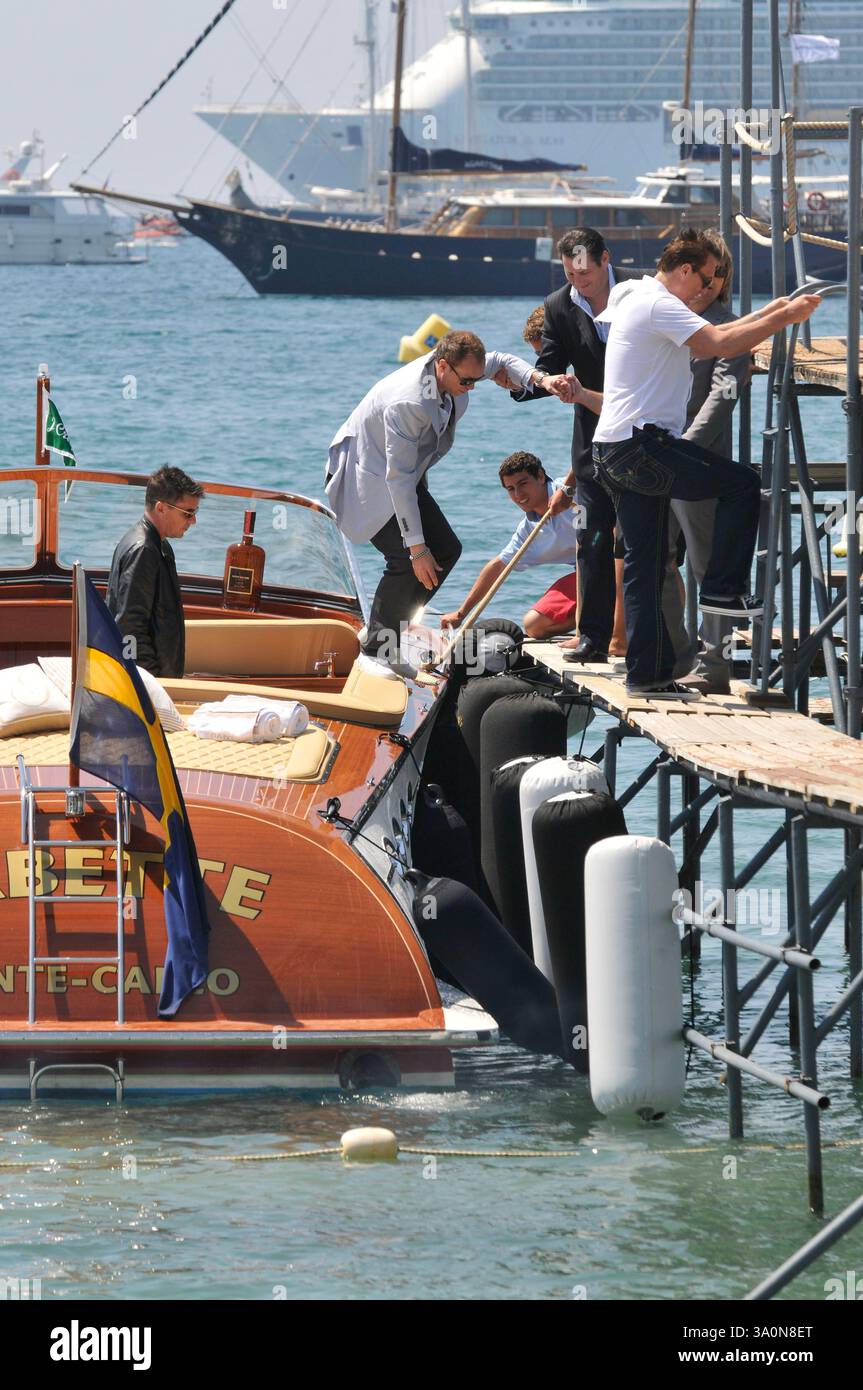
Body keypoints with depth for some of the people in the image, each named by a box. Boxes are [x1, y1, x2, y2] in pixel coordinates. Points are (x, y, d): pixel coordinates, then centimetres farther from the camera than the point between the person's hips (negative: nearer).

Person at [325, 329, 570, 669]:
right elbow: (398, 479, -33)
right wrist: (416, 547, -32)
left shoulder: (455, 368, -11)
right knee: (405, 559, -22)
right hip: (367, 477, -10)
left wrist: (541, 379, -12)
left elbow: (500, 361, 10)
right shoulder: (407, 403, -36)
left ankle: (383, 636, 10)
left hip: (404, 473, 10)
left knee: (446, 550, 5)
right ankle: (375, 652, -12)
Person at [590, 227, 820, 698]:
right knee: (742, 484, -8)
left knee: (645, 563, 10)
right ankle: (723, 589, -4)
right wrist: (784, 319, -14)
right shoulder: (658, 306, -11)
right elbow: (720, 343, -21)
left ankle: (647, 673, 9)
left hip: (616, 454, 11)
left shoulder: (639, 301, 23)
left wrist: (768, 313, 23)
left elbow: (711, 337, 29)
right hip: (640, 446, -11)